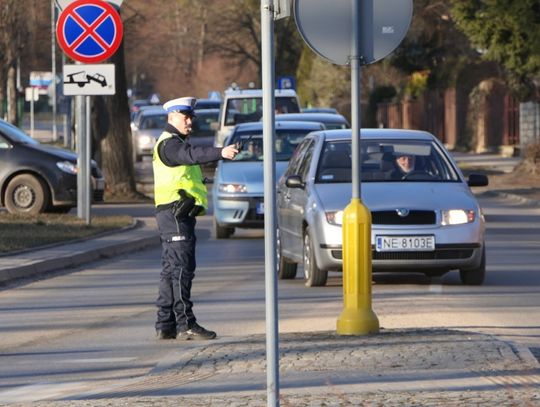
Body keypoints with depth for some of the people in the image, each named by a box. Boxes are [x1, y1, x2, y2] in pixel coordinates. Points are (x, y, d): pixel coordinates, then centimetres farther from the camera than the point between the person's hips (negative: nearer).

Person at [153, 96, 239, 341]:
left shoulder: (177, 143, 24)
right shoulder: (169, 143, -12)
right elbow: (192, 154, -31)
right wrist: (220, 153, -45)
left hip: (180, 214, 11)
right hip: (174, 213, -11)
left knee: (171, 269, 11)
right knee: (181, 268, -13)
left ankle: (165, 325, 14)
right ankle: (186, 325, -16)